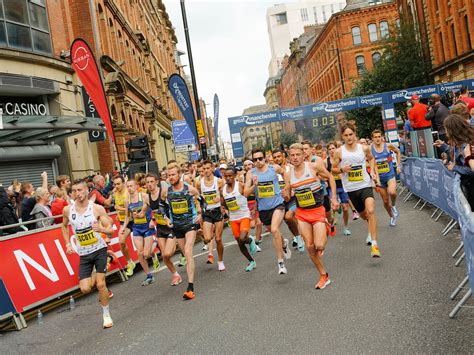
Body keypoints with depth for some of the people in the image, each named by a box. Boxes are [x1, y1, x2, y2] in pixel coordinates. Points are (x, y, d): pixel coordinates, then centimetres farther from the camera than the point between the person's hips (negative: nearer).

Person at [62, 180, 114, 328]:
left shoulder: (97, 208, -12)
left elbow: (111, 230, -9)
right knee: (85, 289, -4)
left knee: (100, 284, -7)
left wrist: (101, 229, -30)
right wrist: (68, 244, 9)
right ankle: (93, 277, 32)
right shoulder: (67, 210, -4)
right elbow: (64, 226, 18)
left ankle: (106, 314, 14)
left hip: (99, 249, -2)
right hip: (83, 254, 3)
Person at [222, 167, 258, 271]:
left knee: (242, 238, -25)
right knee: (240, 243, 9)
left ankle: (251, 241, 12)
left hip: (244, 216, -5)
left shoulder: (241, 185, -12)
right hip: (233, 219, 5)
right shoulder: (223, 189, 4)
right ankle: (251, 262, 28)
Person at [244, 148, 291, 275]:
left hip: (277, 204, -3)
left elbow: (285, 173, 16)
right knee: (274, 232, 19)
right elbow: (246, 193, -8)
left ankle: (280, 261, -14)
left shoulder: (274, 168, -7)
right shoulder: (251, 173, -6)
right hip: (263, 208, 3)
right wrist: (254, 185, -25)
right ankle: (284, 244, 54)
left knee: (274, 230, -24)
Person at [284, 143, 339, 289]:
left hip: (317, 211, -3)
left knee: (319, 246, -14)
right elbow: (287, 196, 6)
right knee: (309, 246, 2)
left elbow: (330, 178, 3)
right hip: (301, 213, 3)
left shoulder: (314, 166, -10)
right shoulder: (288, 174, -2)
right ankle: (324, 276, 18)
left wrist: (334, 198, -1)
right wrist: (286, 194, -18)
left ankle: (325, 234, 24)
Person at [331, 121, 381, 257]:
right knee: (363, 214, 17)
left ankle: (374, 244, -20)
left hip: (365, 185, -1)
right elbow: (333, 169, 3)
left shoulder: (364, 148, -2)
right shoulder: (339, 152, -6)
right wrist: (342, 169, -17)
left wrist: (372, 171, 5)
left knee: (371, 211, -23)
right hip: (351, 188, 1)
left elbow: (371, 158, 20)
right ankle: (371, 231, 52)